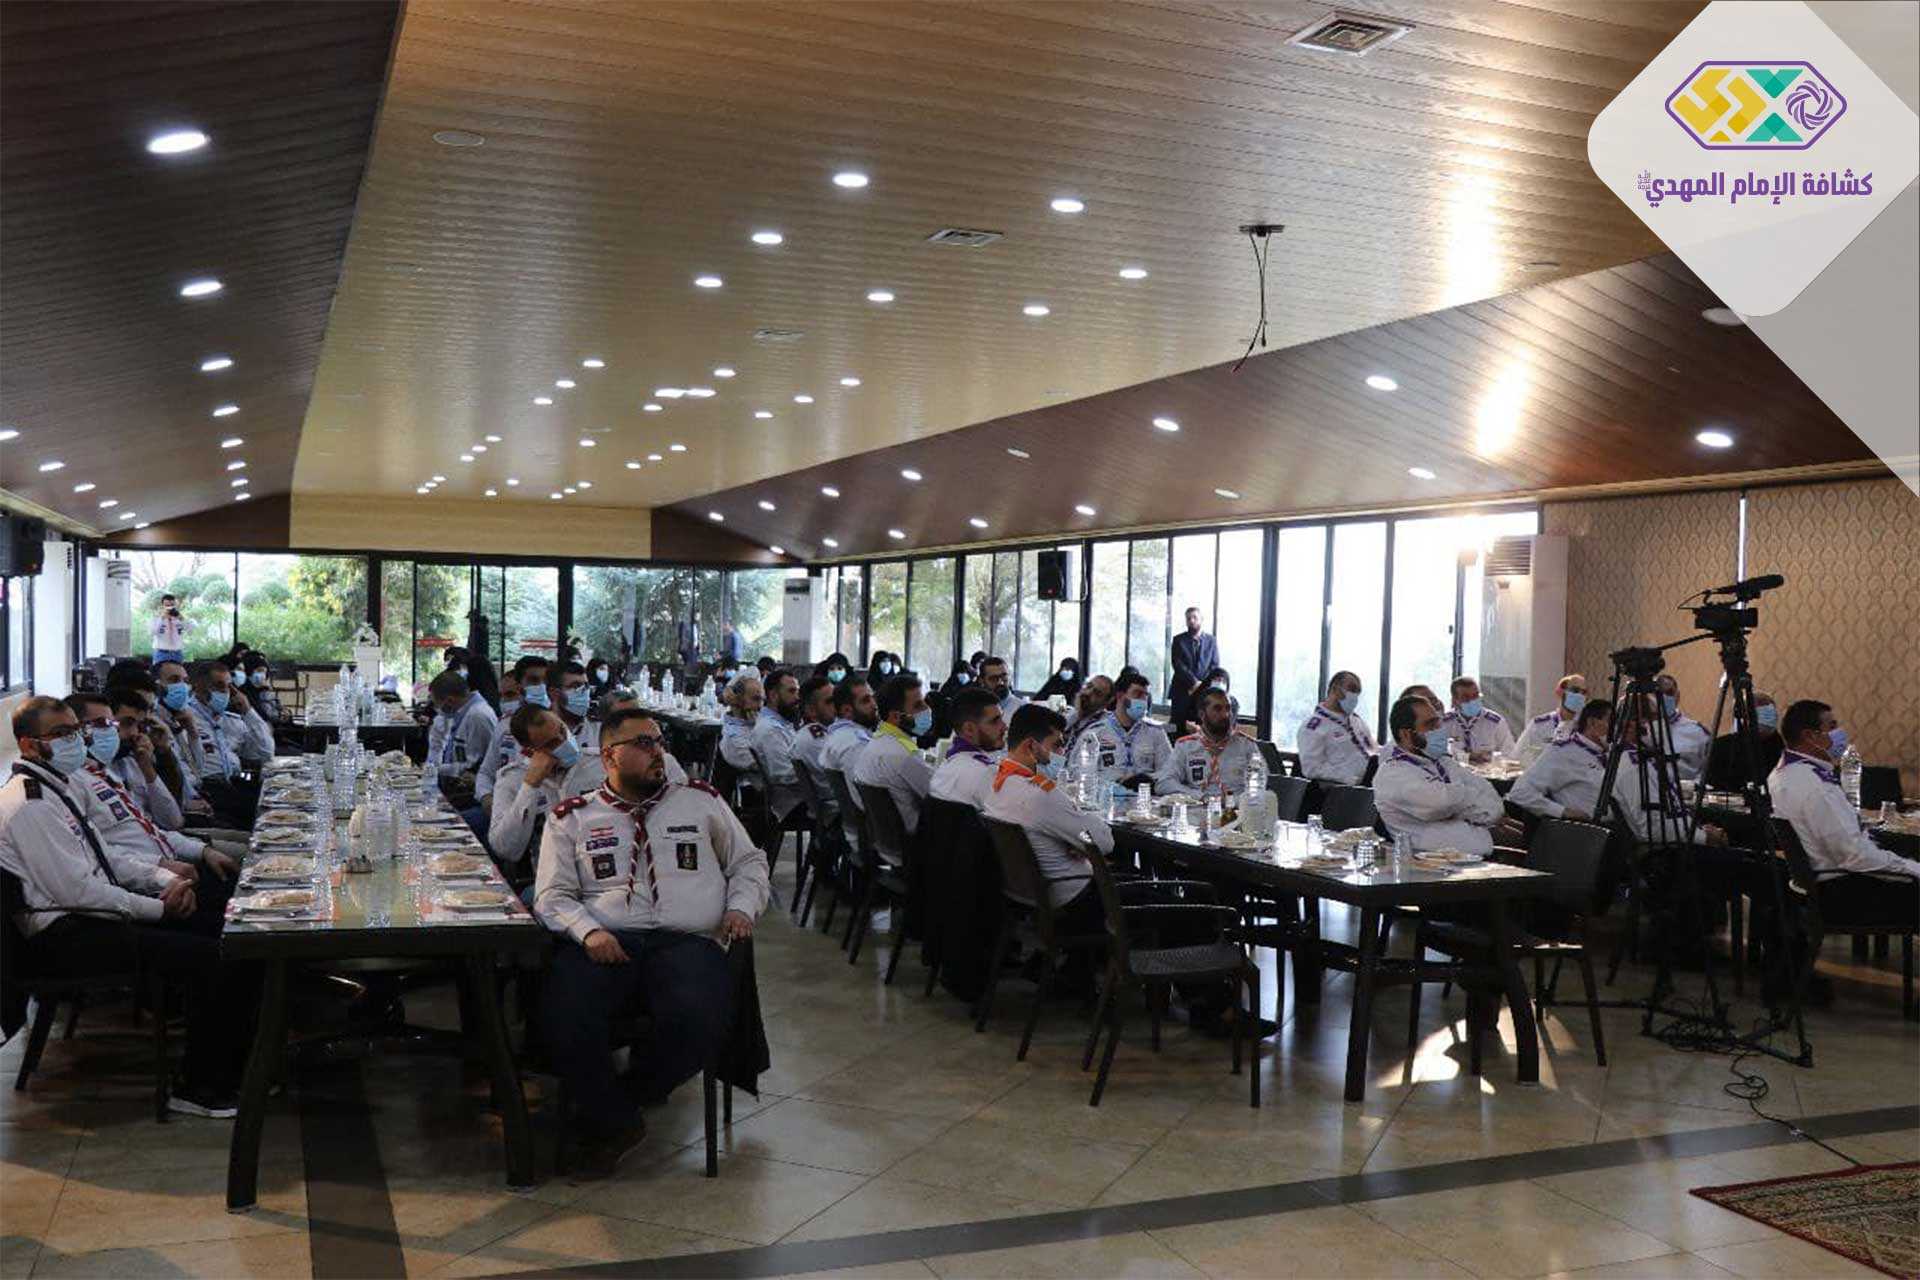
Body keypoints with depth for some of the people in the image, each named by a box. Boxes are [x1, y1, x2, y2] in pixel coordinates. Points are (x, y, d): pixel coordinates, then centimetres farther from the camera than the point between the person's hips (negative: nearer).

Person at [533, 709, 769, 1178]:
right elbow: (552, 895, 10)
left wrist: (742, 907, 6)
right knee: (564, 1017, -33)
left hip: (688, 940, 0)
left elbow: (749, 862, 27)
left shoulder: (700, 801, 21)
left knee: (699, 1017, -34)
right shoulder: (572, 817, 18)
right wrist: (588, 931, -10)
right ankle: (614, 1123, -8)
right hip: (603, 941, 0)